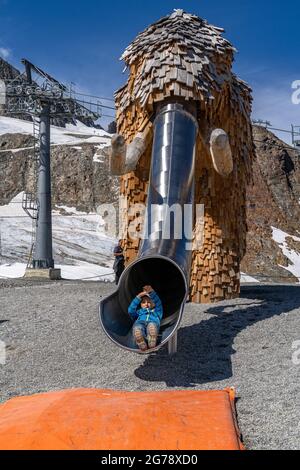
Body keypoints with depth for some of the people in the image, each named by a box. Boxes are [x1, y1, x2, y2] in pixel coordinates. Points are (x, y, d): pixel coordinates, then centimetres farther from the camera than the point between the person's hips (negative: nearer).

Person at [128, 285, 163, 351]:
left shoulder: (156, 311, 41)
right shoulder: (139, 312, 42)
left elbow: (158, 303, 21)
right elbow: (130, 310, 22)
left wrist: (151, 292, 3)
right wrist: (138, 297, 15)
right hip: (140, 323, 1)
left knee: (152, 326, -40)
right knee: (137, 328, -38)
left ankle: (152, 347, -48)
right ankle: (143, 347, -46)